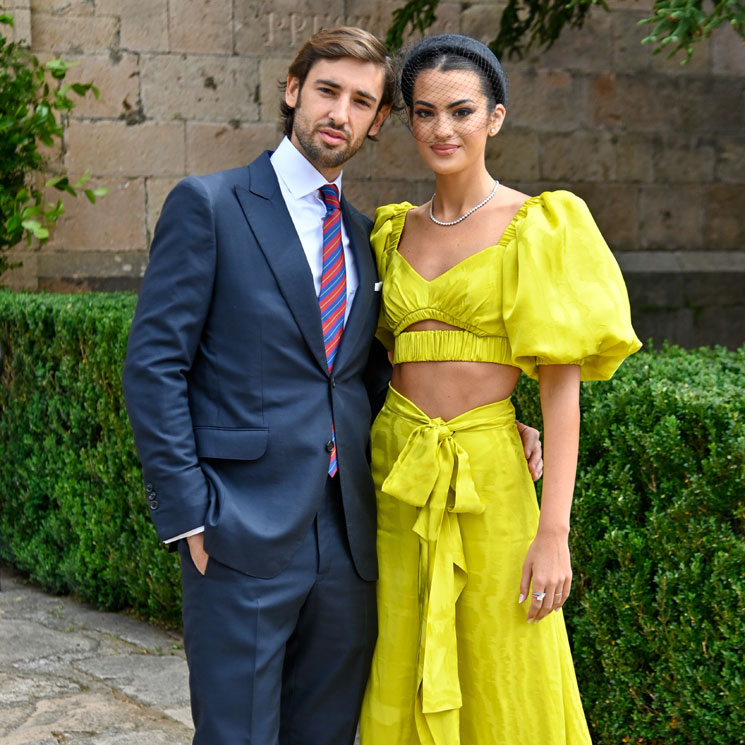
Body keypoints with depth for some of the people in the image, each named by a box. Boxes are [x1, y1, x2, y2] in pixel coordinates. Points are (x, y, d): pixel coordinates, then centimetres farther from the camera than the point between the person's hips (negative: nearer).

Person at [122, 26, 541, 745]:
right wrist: (188, 515, -12)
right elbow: (154, 364, -6)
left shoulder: (363, 235, 16)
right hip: (243, 534, -5)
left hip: (347, 540, 6)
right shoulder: (209, 205, -2)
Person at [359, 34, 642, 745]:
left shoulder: (537, 226, -6)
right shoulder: (396, 230, 10)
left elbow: (562, 385, -10)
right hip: (398, 476, 5)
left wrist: (553, 534, -15)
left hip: (489, 476, -4)